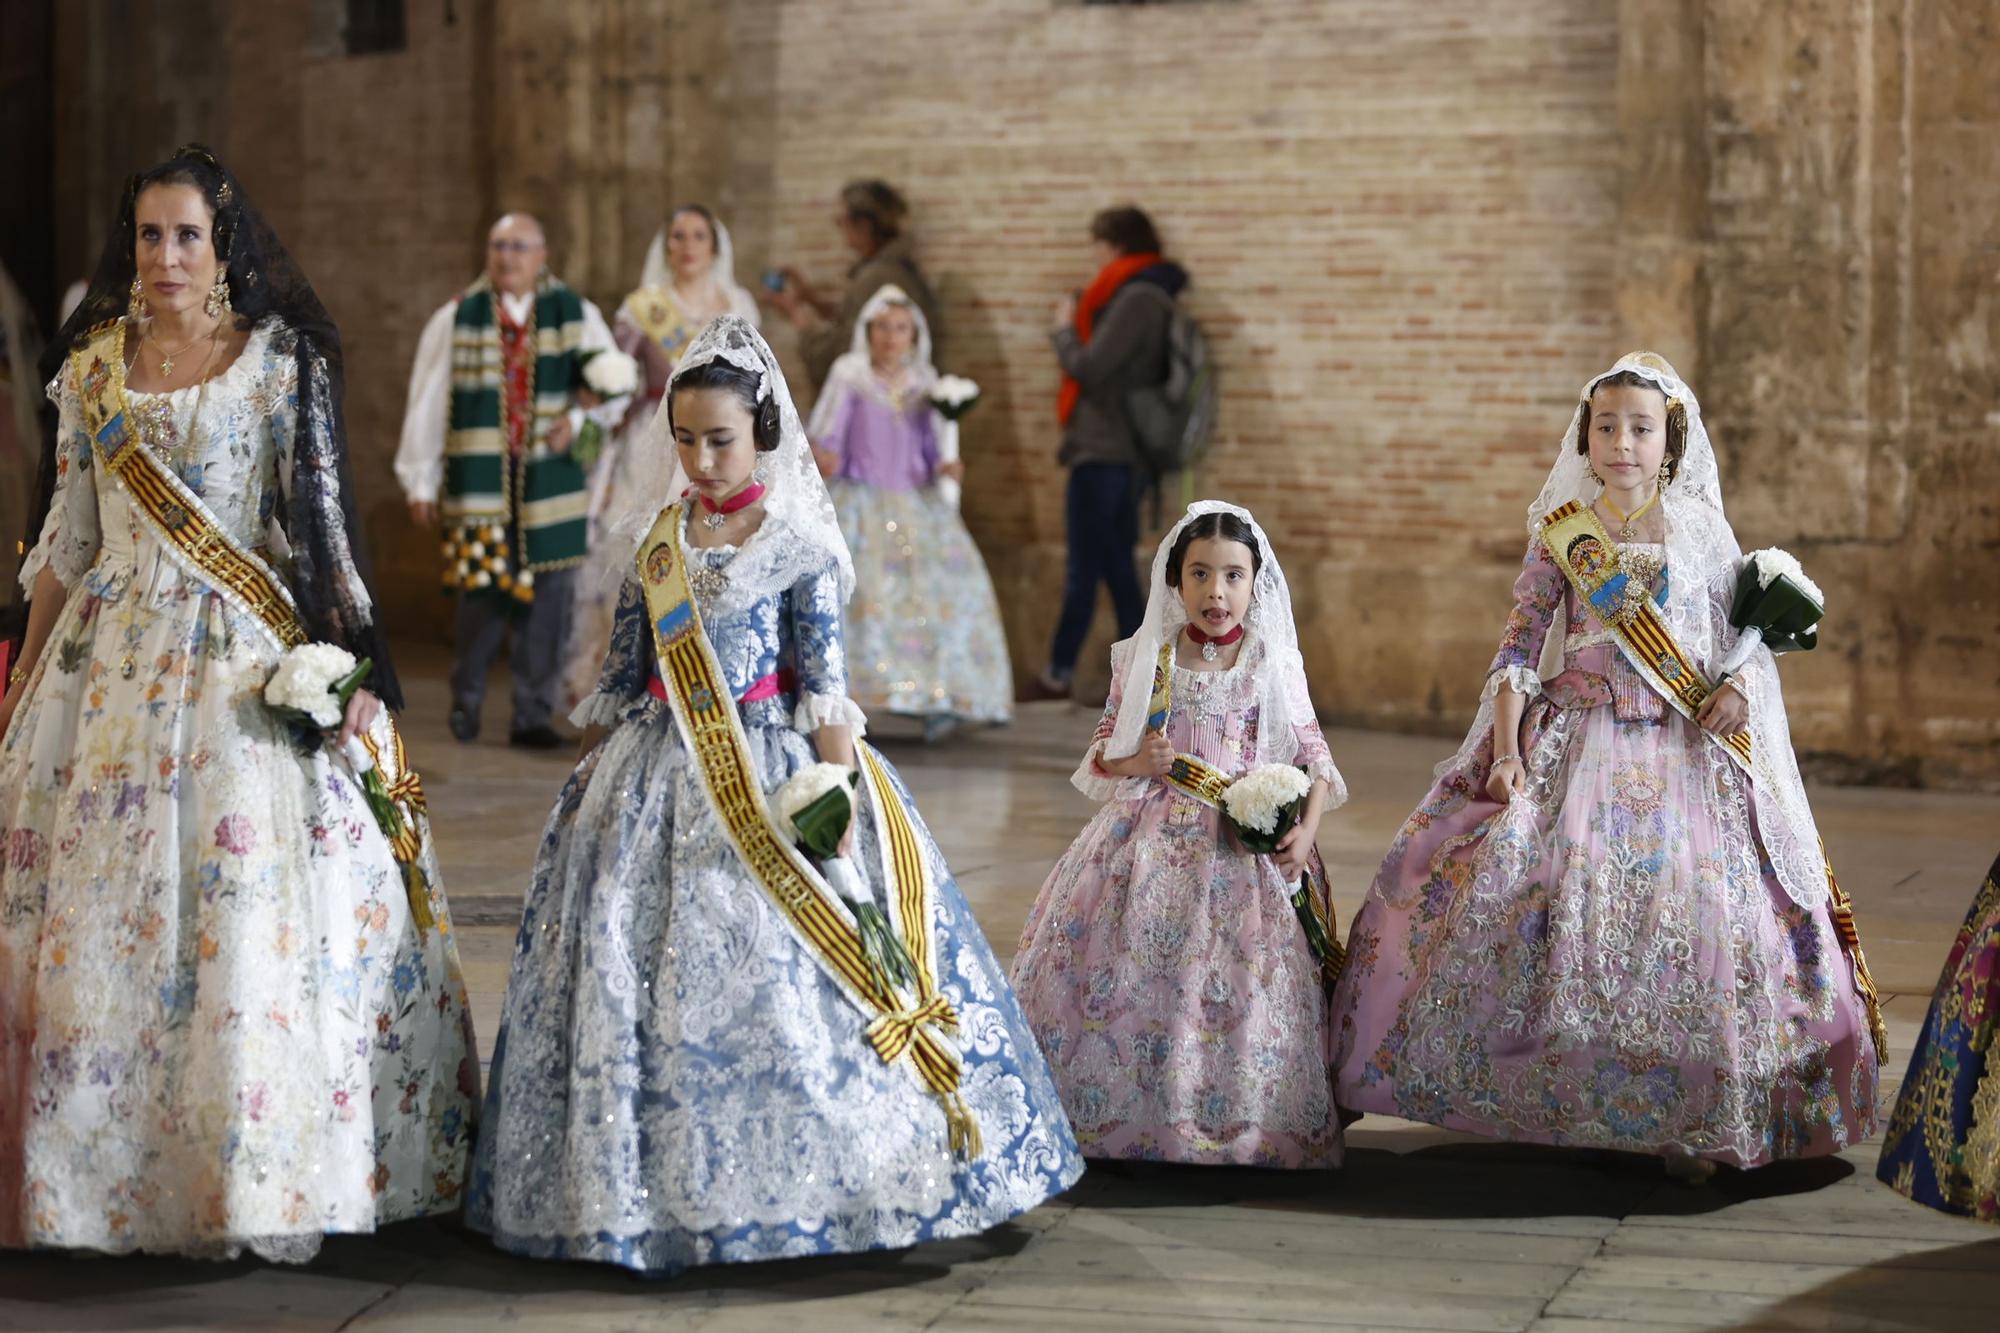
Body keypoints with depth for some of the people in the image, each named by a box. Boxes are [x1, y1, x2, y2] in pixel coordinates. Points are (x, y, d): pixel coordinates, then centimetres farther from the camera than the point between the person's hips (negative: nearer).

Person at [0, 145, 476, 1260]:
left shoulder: (283, 360, -1)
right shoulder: (95, 364, 10)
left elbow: (319, 520, -3)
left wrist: (347, 664, -10)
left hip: (252, 664, -4)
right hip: (112, 657, 4)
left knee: (257, 912, -8)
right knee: (93, 913, 3)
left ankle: (260, 1171, 2)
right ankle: (102, 1162, 14)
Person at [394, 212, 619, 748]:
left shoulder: (577, 317, 9)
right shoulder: (455, 318, 7)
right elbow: (427, 403, 6)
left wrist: (580, 417, -6)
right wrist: (421, 481, 4)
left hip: (553, 479, 1)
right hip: (480, 478, -1)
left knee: (546, 598, -2)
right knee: (482, 592, -5)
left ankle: (534, 715, 6)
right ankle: (465, 701, 14)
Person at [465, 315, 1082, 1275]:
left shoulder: (801, 543, -4)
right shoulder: (659, 544, 9)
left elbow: (825, 684, -7)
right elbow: (620, 677, 14)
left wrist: (836, 796, -15)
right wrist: (584, 781, 13)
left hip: (772, 780, -4)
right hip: (659, 785, 4)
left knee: (785, 981, -7)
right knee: (628, 972, 0)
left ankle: (804, 1184, 6)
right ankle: (641, 1184, 12)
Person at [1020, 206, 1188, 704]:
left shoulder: (1136, 300, -15)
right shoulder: (1144, 294, 15)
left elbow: (1088, 367, -20)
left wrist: (1064, 327, -3)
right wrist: (1076, 325, 5)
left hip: (1103, 452, -10)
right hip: (1122, 452, 10)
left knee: (1083, 571, -3)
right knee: (1117, 571, 9)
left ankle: (1058, 675, 3)